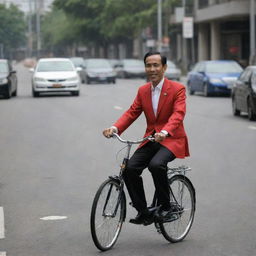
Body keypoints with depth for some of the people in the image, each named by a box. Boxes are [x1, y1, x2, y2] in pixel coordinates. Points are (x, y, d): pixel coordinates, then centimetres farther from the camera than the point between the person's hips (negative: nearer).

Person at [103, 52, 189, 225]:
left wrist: (165, 132, -40)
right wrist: (115, 128, -14)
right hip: (150, 140, 5)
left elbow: (178, 113, -21)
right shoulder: (143, 91, 12)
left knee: (156, 164, -33)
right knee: (130, 168, -17)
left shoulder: (177, 89, -7)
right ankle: (143, 212, -5)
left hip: (172, 140, -5)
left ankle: (166, 207, -13)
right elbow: (132, 112, 5)